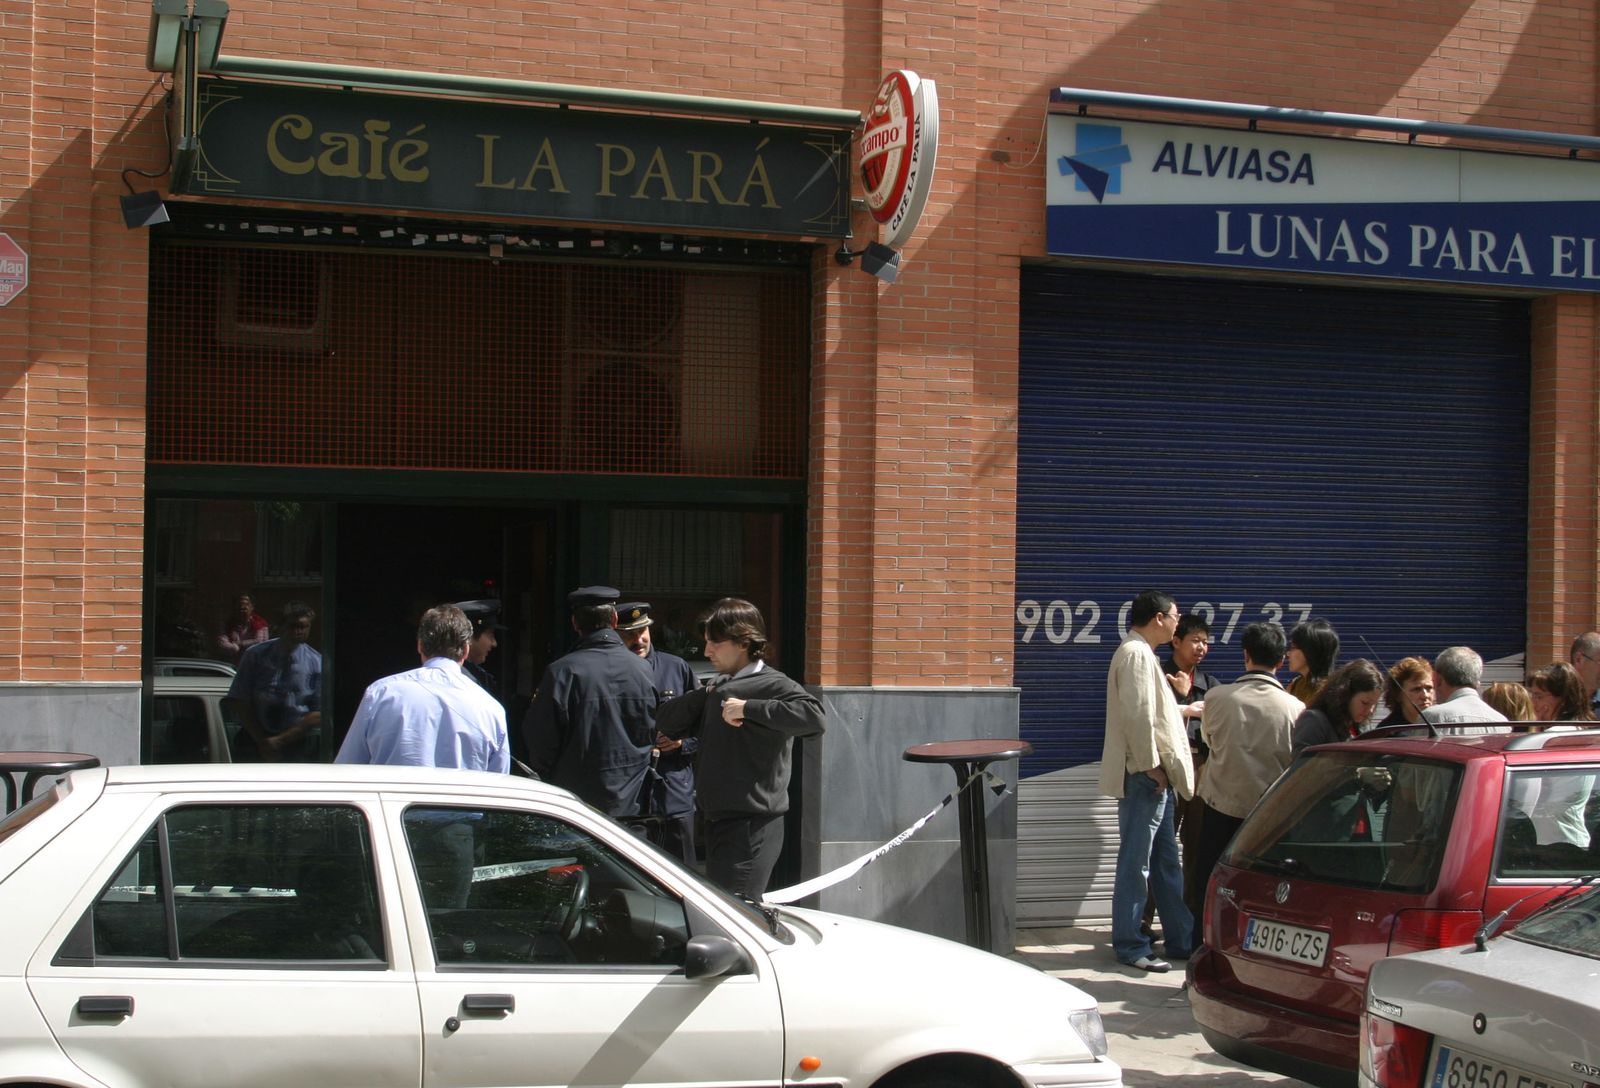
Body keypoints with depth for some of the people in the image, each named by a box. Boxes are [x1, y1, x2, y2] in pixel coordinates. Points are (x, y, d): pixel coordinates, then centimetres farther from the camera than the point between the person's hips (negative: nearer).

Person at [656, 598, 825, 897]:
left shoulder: (772, 685, -11)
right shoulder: (720, 688, 16)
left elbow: (815, 717, -28)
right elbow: (666, 722, 15)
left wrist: (749, 708, -24)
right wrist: (705, 694, -2)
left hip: (751, 826, -9)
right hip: (719, 822, 9)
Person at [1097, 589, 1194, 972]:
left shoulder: (1142, 653, 19)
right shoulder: (1136, 654, -14)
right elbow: (1137, 714, -22)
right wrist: (1151, 766, -19)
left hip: (1156, 775, 11)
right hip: (1143, 777, -11)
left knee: (1165, 862, 15)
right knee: (1136, 863, -4)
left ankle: (1182, 940, 22)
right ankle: (1129, 945, 1)